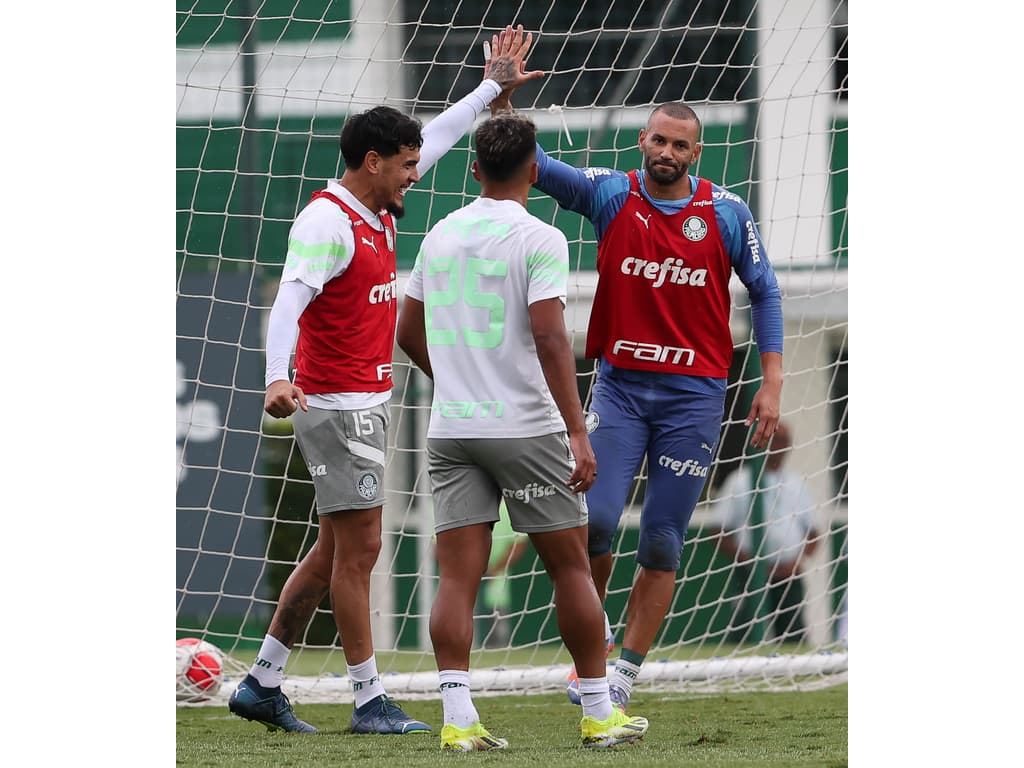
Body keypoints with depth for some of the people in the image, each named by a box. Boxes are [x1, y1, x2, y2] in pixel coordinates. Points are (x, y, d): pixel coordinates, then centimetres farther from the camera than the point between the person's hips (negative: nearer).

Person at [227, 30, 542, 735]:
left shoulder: (380, 211, 12)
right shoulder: (327, 222, -16)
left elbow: (436, 139, 27)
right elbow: (290, 300, -28)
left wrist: (492, 87, 35)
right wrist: (278, 377, -44)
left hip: (368, 403, 10)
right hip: (338, 405, -10)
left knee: (335, 551, 12)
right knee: (359, 550, -6)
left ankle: (262, 684, 16)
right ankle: (370, 702, -2)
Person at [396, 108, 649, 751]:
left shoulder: (441, 235, 10)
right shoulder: (539, 240, -9)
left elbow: (409, 333, 18)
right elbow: (550, 338, -18)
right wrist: (578, 433, -19)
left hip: (450, 428, 5)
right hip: (526, 427, -5)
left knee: (459, 577, 0)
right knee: (571, 566, 7)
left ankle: (458, 719, -10)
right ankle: (599, 715, 12)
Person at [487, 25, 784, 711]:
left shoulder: (727, 213, 0)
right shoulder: (611, 196, 0)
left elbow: (764, 291, 9)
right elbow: (531, 164, -6)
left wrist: (772, 384, 3)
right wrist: (503, 100, -22)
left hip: (694, 394, 0)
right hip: (620, 385, 0)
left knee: (662, 544, 1)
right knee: (595, 521, -11)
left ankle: (627, 672, 10)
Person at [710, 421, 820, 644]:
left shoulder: (797, 484, 13)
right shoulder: (740, 482, 2)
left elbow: (812, 535, 16)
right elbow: (721, 535, -1)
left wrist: (797, 561, -2)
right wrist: (749, 561, -10)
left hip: (789, 575, 3)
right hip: (750, 575, -3)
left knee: (792, 637, -2)